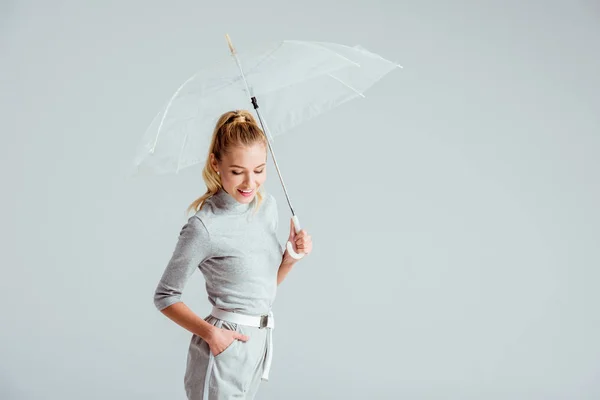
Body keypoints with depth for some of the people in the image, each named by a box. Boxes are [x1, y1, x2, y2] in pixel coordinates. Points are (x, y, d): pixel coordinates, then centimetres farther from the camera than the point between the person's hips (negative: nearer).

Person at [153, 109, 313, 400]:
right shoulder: (205, 226, -19)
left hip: (260, 342, 7)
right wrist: (210, 332, -19)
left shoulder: (268, 205, 2)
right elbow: (165, 297, -10)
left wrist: (291, 256, -5)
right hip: (224, 349, -7)